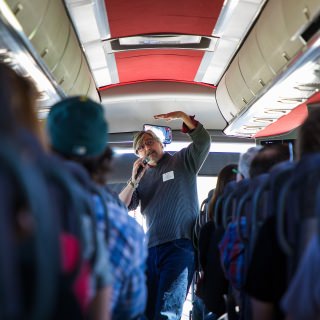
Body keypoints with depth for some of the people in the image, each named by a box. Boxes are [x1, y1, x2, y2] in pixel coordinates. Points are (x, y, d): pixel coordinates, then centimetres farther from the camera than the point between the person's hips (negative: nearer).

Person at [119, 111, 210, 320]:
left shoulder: (183, 161, 10)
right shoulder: (142, 177, 19)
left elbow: (203, 142, -7)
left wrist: (182, 116, -16)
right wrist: (134, 181, -6)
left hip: (181, 245, -5)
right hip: (151, 248, 5)